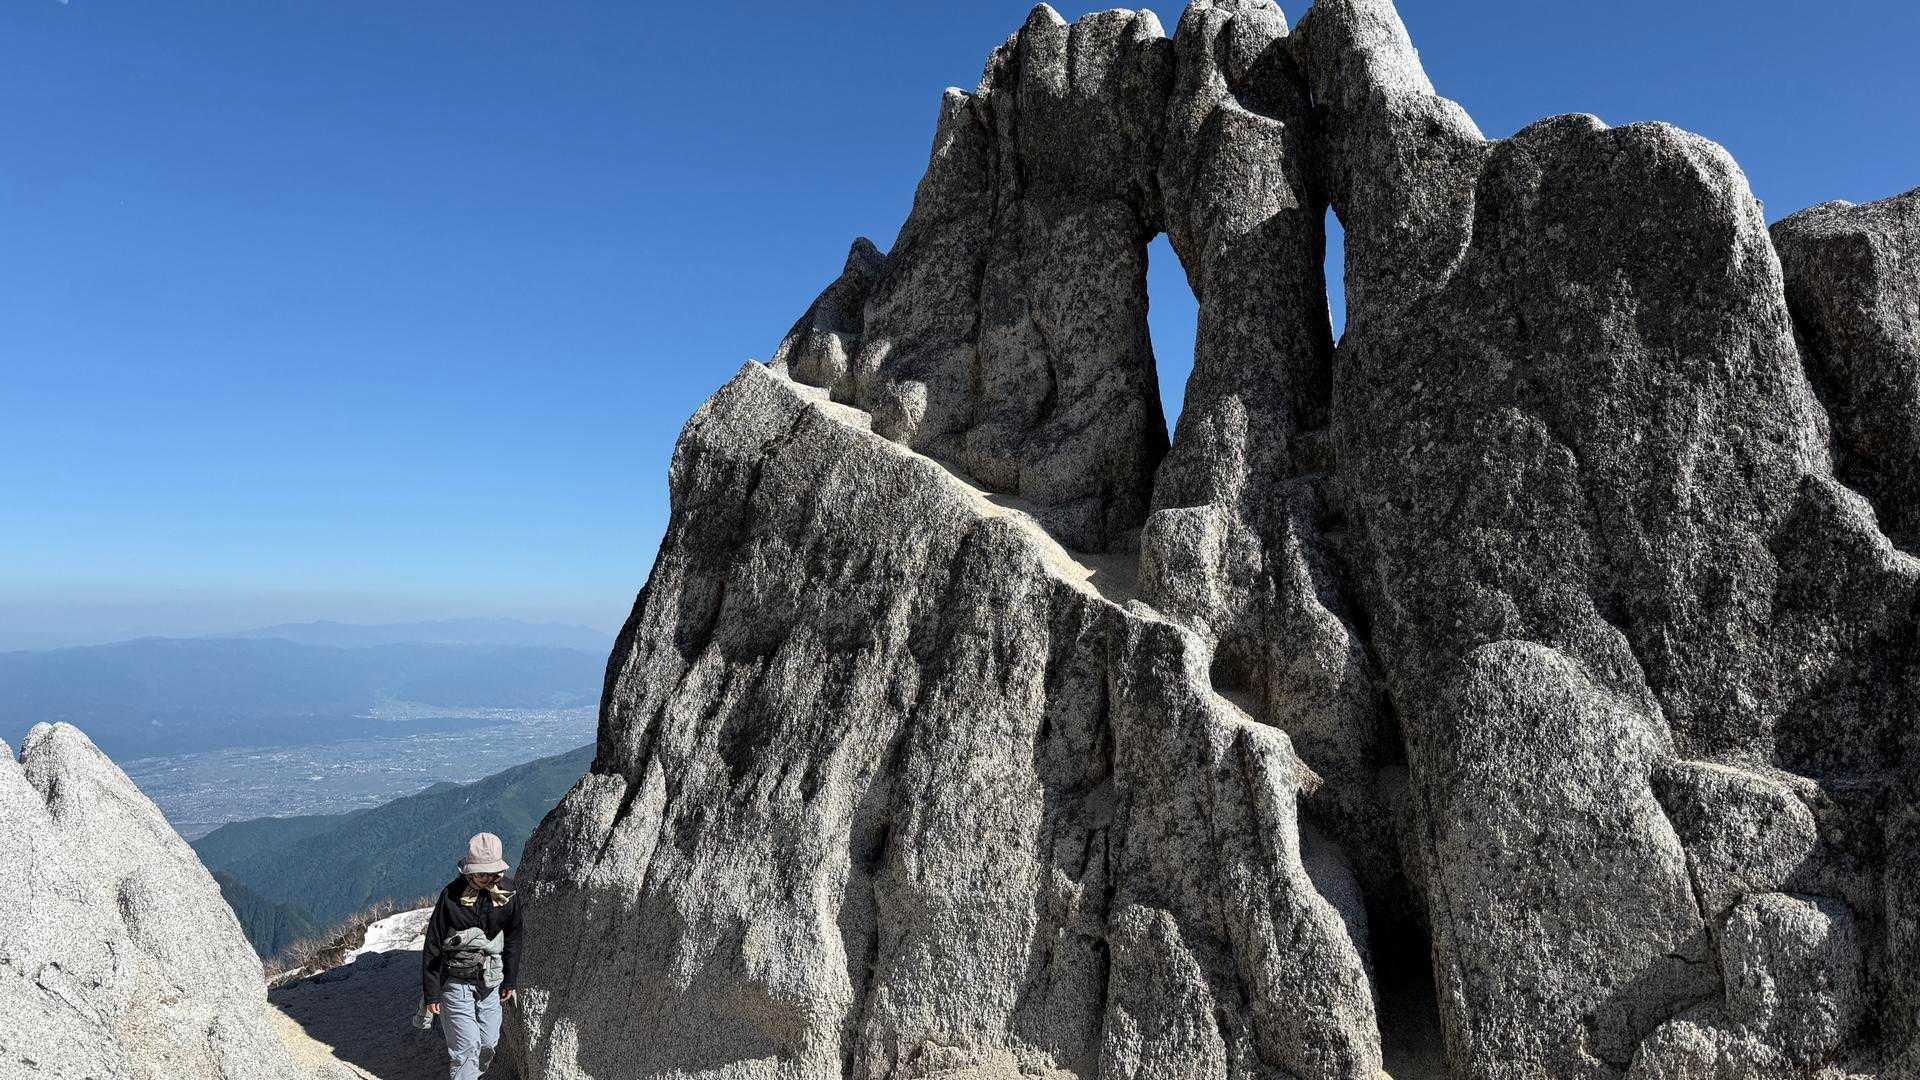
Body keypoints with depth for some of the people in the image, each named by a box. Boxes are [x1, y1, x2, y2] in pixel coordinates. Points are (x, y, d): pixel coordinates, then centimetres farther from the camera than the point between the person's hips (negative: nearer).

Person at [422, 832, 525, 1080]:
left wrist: (509, 980, 13)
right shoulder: (452, 894, -14)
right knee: (466, 1046, -6)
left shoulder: (509, 892, -4)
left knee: (489, 1043, 9)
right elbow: (433, 946, -8)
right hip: (457, 982, -4)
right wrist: (431, 992, -7)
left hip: (491, 981, 4)